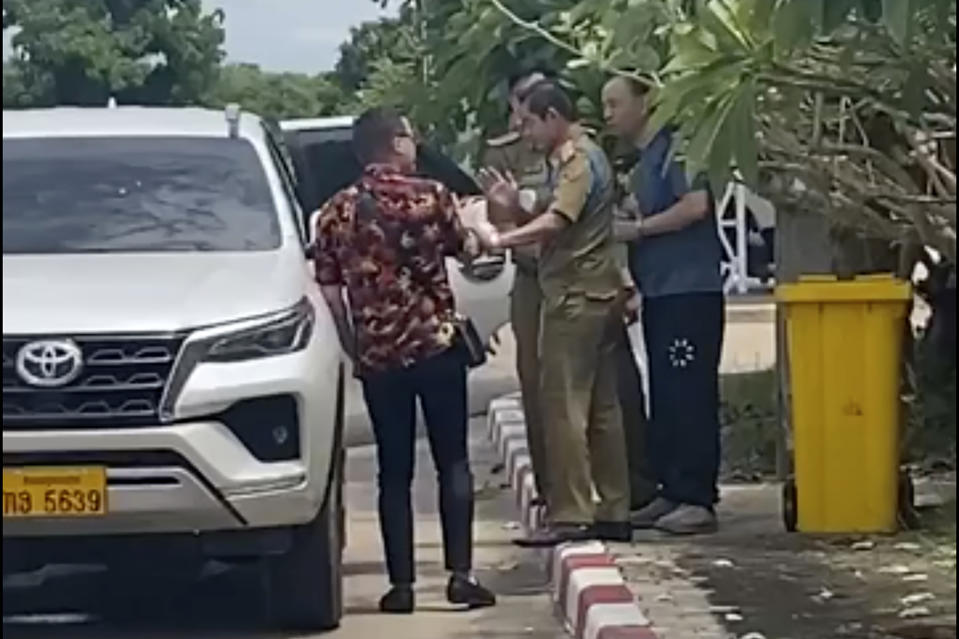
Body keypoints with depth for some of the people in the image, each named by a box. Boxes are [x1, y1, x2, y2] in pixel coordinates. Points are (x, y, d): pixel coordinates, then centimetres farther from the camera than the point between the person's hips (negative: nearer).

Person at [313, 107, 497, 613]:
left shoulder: (336, 212, 2)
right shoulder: (430, 195, -5)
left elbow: (329, 292, 2)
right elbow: (466, 249, 11)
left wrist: (354, 348, 13)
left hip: (378, 357, 2)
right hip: (437, 345, -2)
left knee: (394, 472, 8)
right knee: (453, 463, 5)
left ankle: (401, 585, 6)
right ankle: (461, 575, 0)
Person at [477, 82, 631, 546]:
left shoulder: (579, 160, -12)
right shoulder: (577, 157, 20)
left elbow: (557, 223, -26)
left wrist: (499, 241, -30)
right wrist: (515, 205, 9)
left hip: (575, 298, -10)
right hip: (595, 296, 10)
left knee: (563, 406, -10)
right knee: (601, 407, 10)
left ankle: (570, 516, -11)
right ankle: (613, 512, 13)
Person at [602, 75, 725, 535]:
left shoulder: (673, 149, -9)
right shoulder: (639, 161, 19)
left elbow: (695, 204, -20)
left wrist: (636, 229, -13)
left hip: (689, 291, -10)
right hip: (659, 292, 10)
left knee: (690, 396, -9)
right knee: (664, 397, 10)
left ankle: (698, 498, -8)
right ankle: (672, 492, 15)